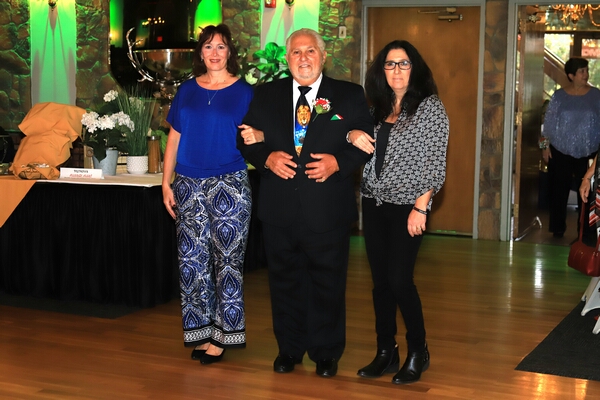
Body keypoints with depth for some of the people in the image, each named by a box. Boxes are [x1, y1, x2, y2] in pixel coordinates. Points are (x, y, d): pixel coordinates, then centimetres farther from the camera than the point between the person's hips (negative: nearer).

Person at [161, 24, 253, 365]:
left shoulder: (244, 92, 1)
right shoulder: (187, 90, 9)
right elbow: (174, 139, 10)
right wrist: (167, 183, 5)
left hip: (230, 185, -3)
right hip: (190, 185, 3)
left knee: (227, 259, 0)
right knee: (192, 260, 5)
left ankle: (223, 334, 10)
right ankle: (201, 330, 17)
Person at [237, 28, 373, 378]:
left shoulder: (350, 95, 1)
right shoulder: (266, 95, 7)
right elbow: (247, 140, 8)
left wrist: (337, 162, -16)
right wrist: (267, 158, -12)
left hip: (328, 210, -2)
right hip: (280, 208, 2)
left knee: (327, 284, 8)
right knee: (285, 281, 12)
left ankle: (326, 353, 23)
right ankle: (289, 349, 28)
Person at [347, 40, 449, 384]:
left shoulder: (430, 106, -5)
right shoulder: (378, 107, 11)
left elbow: (436, 162, -9)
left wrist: (421, 207, -16)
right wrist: (353, 134, -5)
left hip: (408, 205, -6)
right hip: (374, 203, 6)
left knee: (399, 279, -8)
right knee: (380, 280, 7)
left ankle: (418, 352, 10)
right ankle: (386, 352, 17)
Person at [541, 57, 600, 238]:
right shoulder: (559, 96, 1)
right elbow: (549, 122, 3)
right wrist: (545, 145, -2)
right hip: (560, 151, 0)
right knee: (558, 189, 5)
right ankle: (557, 227, 16)